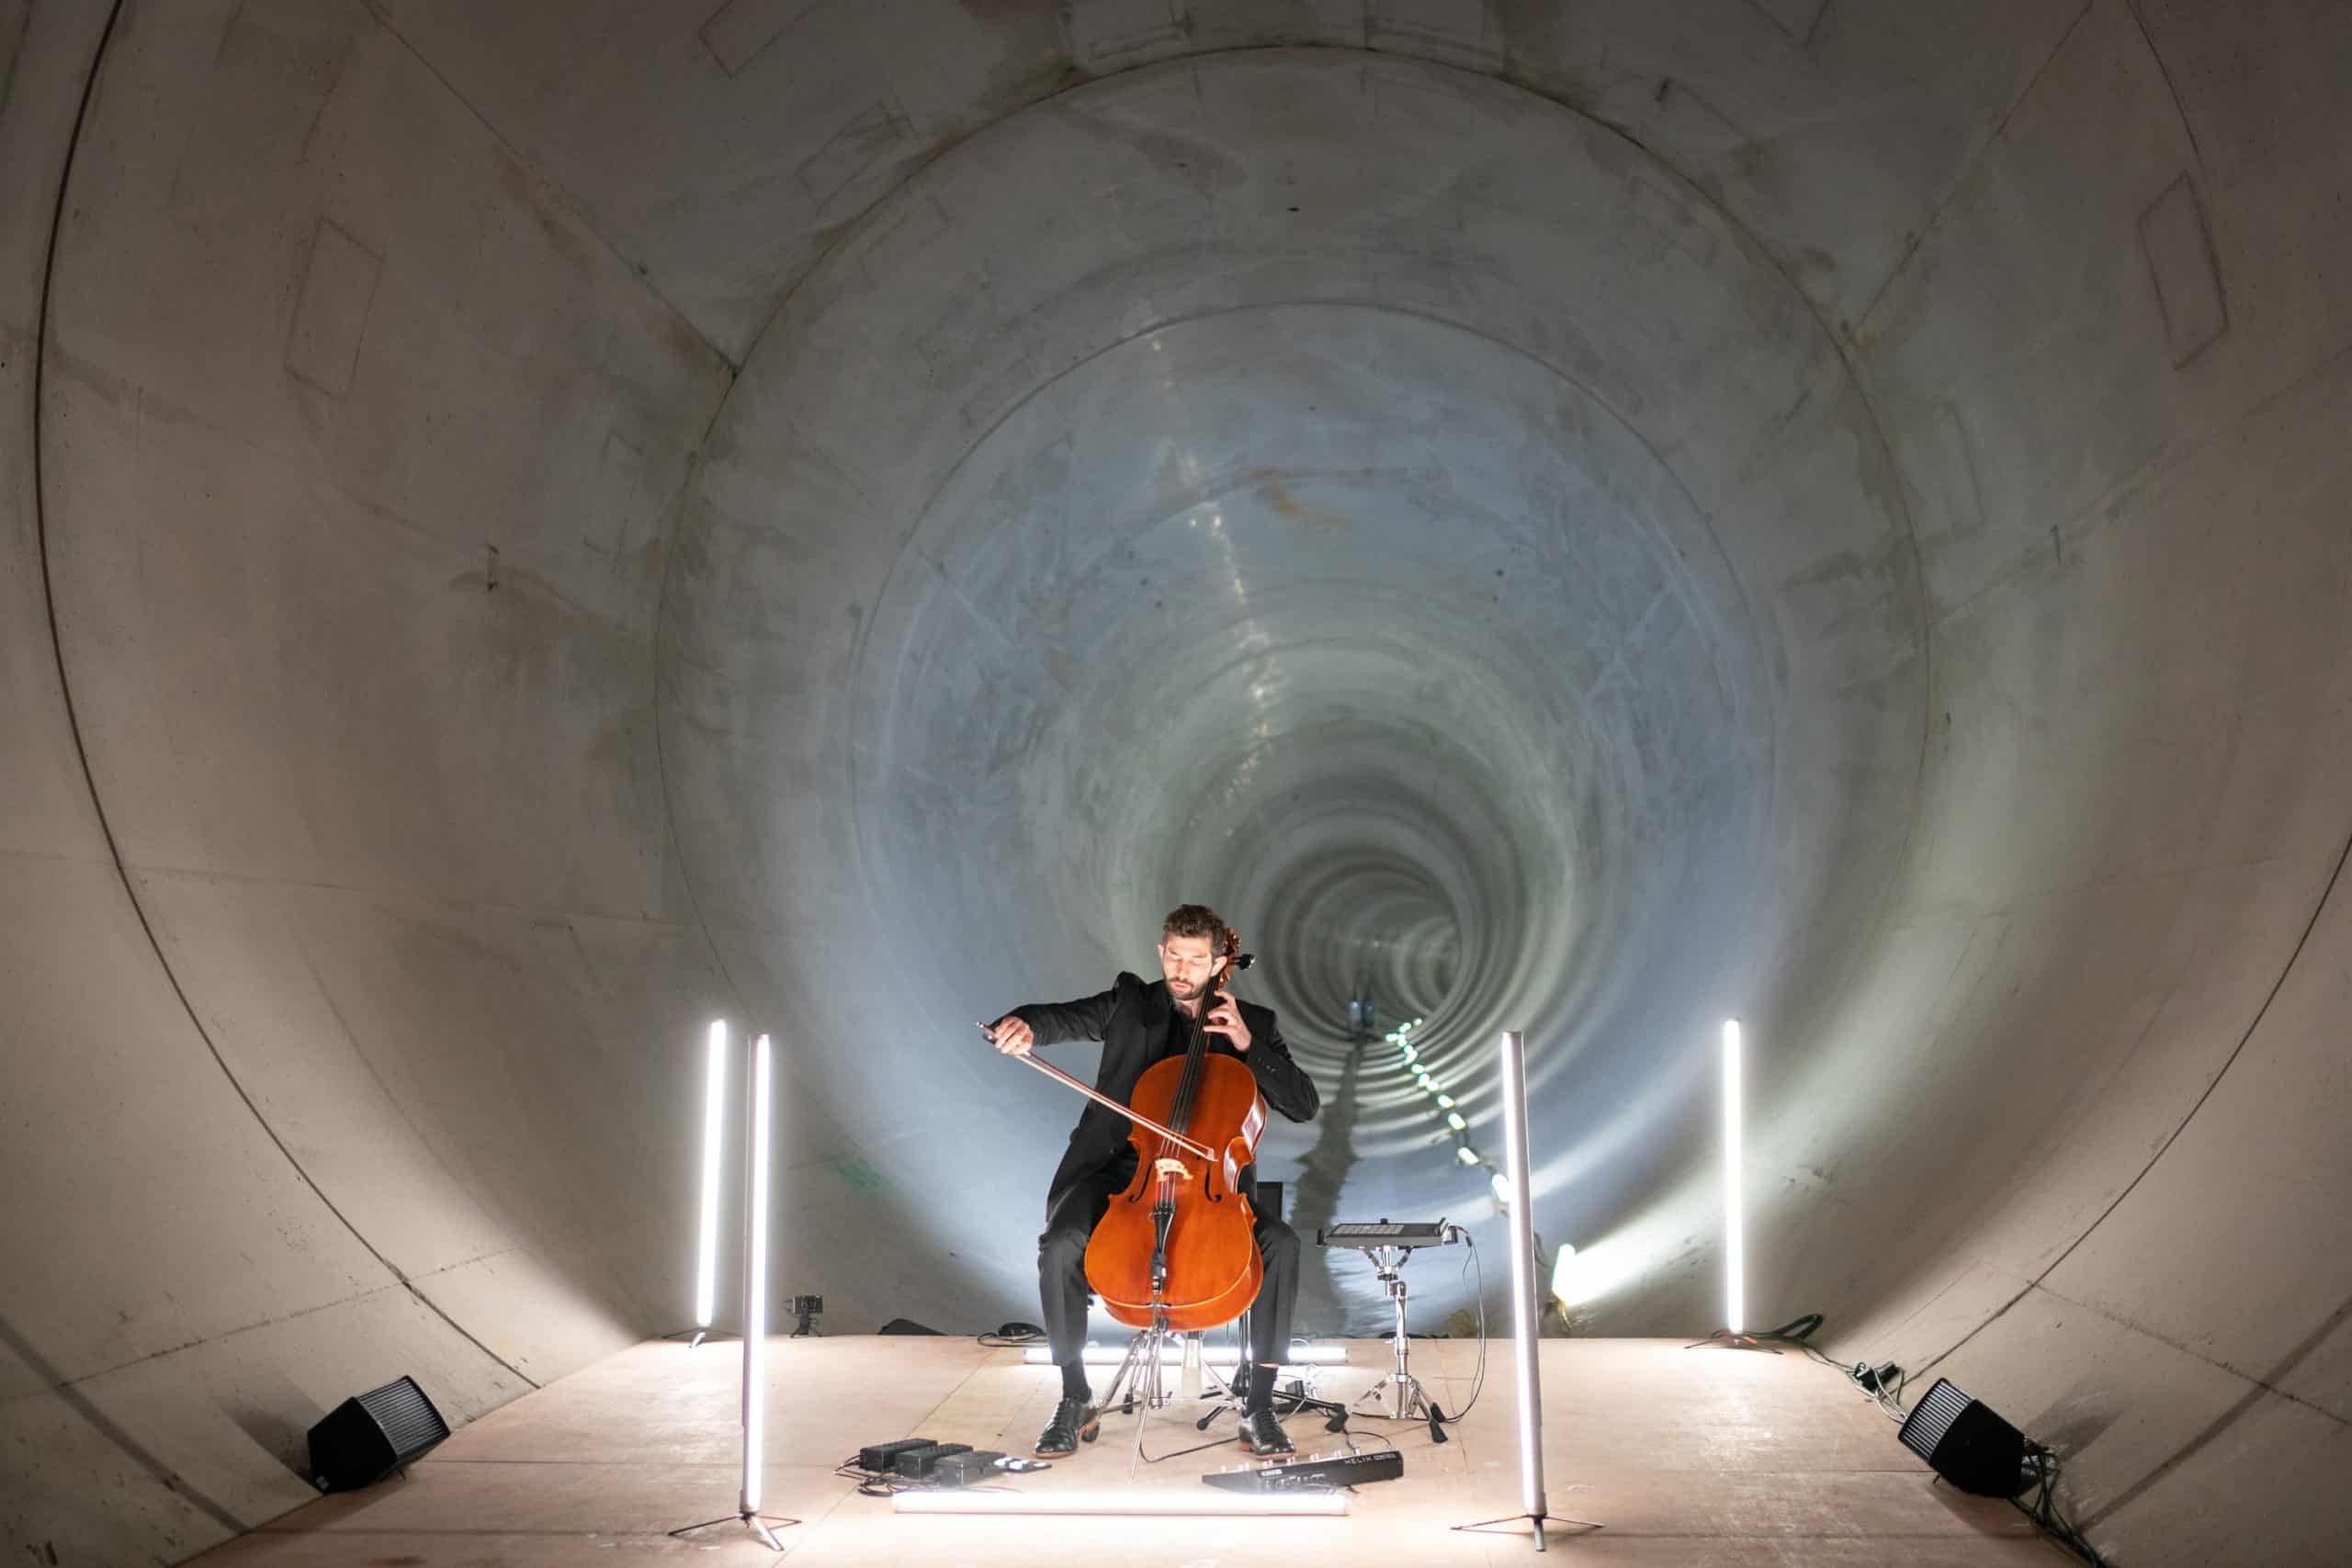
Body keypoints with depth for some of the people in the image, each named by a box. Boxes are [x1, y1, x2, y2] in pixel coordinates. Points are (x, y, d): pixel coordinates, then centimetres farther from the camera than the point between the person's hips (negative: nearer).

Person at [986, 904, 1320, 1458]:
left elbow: (1304, 1105, 2)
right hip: (1121, 1171, 0)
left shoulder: (1251, 1022, 9)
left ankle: (1258, 1405, -14)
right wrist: (1024, 1024, -30)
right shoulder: (1130, 1004, 9)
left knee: (1281, 1244, -27)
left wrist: (1248, 1045, -10)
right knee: (1059, 1247, -29)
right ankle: (1077, 1402, -9)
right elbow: (1065, 1018, -6)